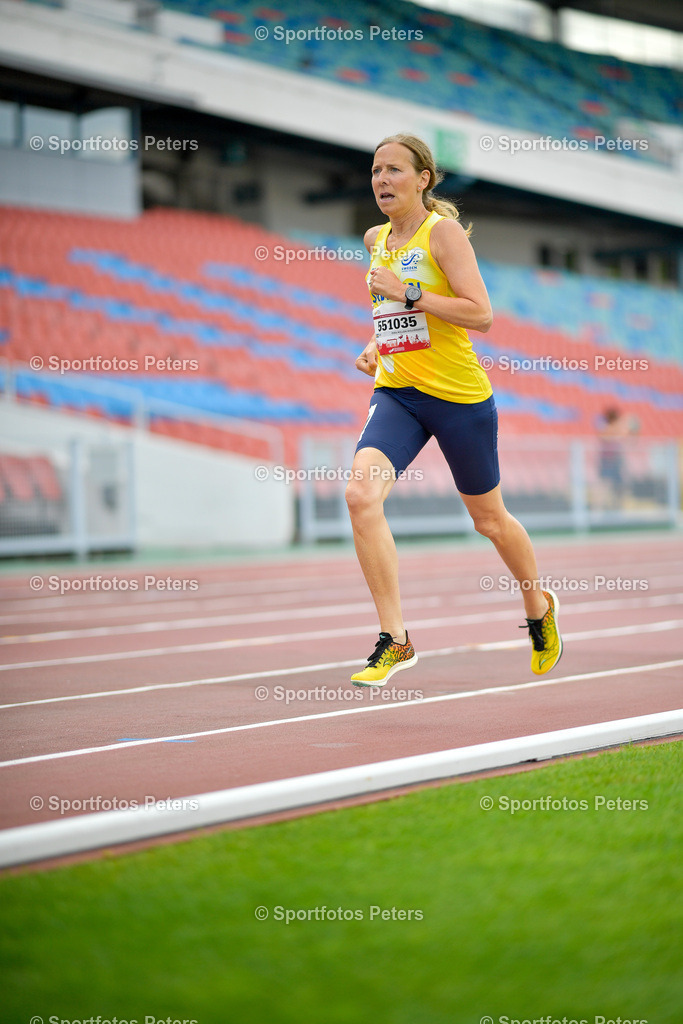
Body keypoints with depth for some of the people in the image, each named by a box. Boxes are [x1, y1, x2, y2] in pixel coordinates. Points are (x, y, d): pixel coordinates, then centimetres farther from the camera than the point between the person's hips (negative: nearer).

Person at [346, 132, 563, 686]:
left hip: (458, 393, -5)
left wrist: (408, 293, -21)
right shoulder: (377, 239, 10)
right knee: (361, 495, -22)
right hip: (395, 392, 5)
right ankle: (395, 640, -17)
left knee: (489, 518, 12)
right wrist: (375, 346, 10)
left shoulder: (443, 230, -10)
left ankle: (540, 608, 42)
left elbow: (482, 314, -18)